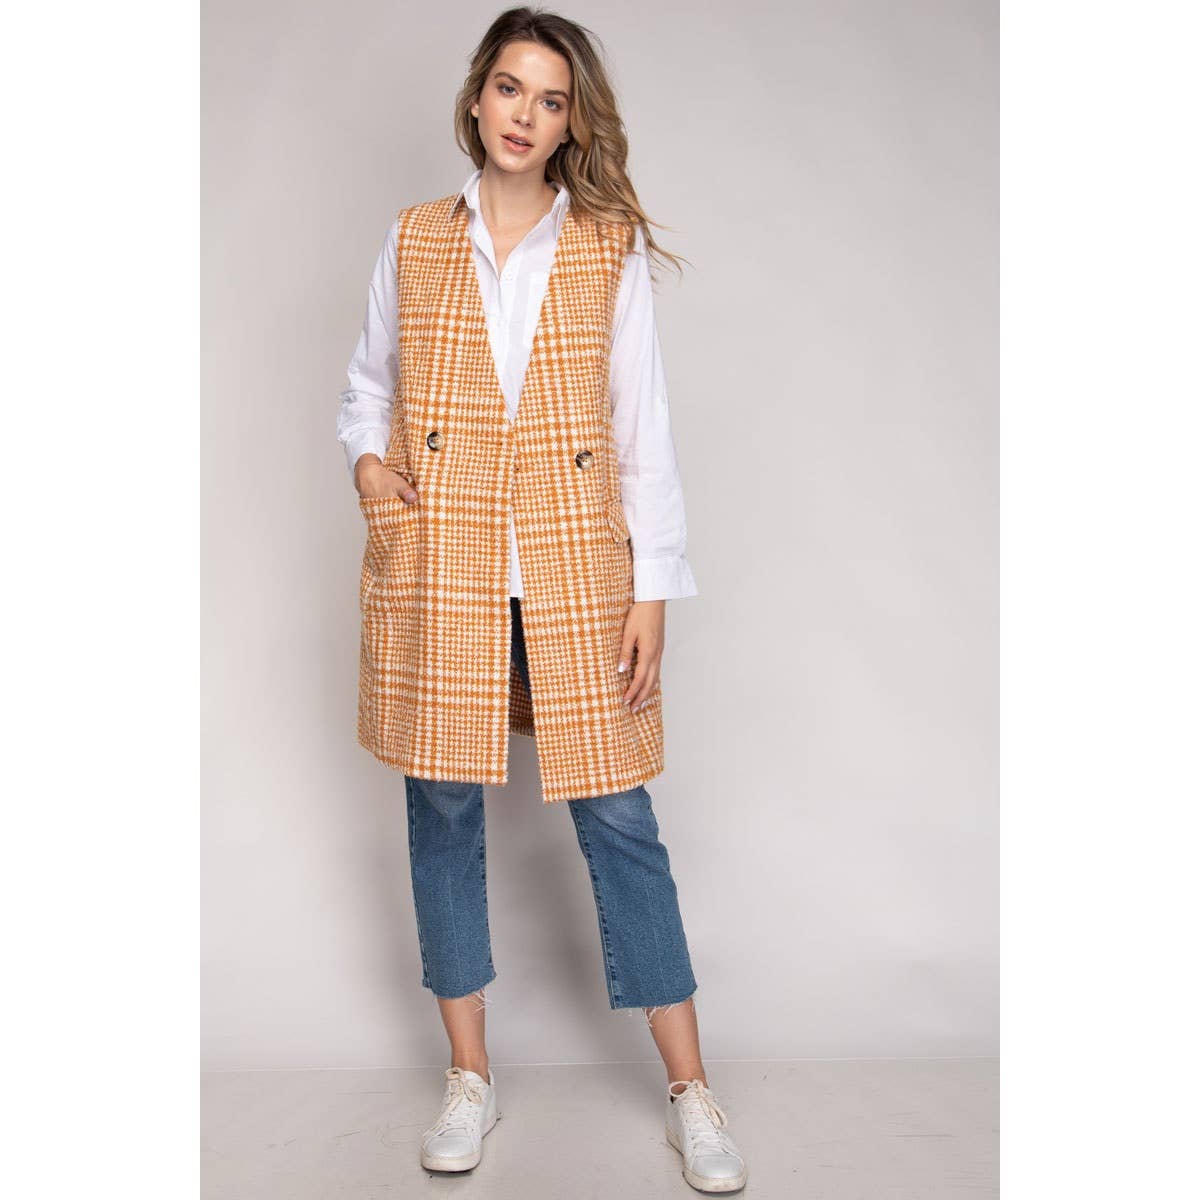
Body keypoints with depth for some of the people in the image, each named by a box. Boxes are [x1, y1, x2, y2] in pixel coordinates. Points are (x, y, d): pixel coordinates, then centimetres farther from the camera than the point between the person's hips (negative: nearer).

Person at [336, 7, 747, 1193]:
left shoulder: (613, 247, 4)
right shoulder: (414, 240, 9)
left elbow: (644, 425, 1)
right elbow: (367, 384, 20)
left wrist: (652, 589, -5)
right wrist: (368, 466, -2)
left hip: (572, 573, -2)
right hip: (437, 568, 2)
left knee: (616, 817, 1)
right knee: (442, 807, 8)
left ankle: (690, 1087, 17)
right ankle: (469, 1075, 25)